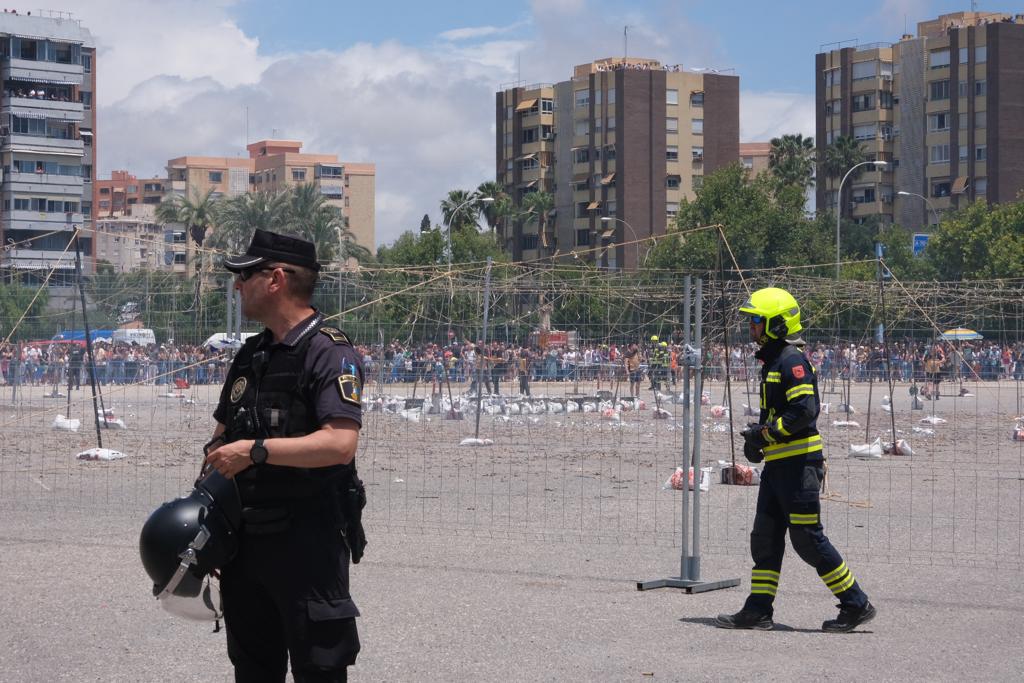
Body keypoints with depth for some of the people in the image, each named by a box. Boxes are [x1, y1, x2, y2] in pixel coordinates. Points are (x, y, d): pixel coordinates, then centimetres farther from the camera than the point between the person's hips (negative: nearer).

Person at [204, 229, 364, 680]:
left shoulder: (329, 352, -13)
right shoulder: (251, 355, 14)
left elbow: (340, 443, -25)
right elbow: (222, 438, 22)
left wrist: (255, 451, -22)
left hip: (309, 541, -8)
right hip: (247, 537, 8)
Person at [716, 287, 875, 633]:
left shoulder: (792, 361, -14)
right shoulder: (772, 361, 17)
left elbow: (805, 410, -24)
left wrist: (765, 433, -18)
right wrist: (757, 438, 11)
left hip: (798, 462, -10)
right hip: (778, 463, 10)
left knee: (808, 539, -6)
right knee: (765, 537, 9)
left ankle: (856, 605, 3)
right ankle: (758, 610, 13)